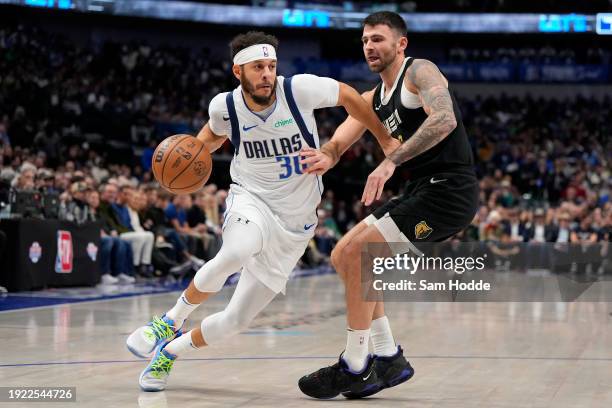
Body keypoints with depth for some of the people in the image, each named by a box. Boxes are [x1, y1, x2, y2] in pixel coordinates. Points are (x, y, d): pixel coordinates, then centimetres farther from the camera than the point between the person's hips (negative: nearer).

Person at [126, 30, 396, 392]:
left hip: (295, 225, 1)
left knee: (237, 319, -1)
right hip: (251, 200, 0)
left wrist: (386, 140, 5)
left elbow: (348, 96, 0)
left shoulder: (300, 89, -17)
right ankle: (171, 321, -16)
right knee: (235, 254, -39)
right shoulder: (225, 106, -8)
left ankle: (171, 351, 24)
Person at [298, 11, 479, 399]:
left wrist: (391, 162, -34)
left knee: (358, 252, -16)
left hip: (448, 189, -9)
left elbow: (444, 120, -27)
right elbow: (338, 143, 7)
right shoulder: (372, 100, 18)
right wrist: (324, 157, -18)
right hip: (422, 192, 9)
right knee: (343, 256, 9)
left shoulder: (420, 71, -8)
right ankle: (389, 359, 12)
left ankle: (354, 367, -6)